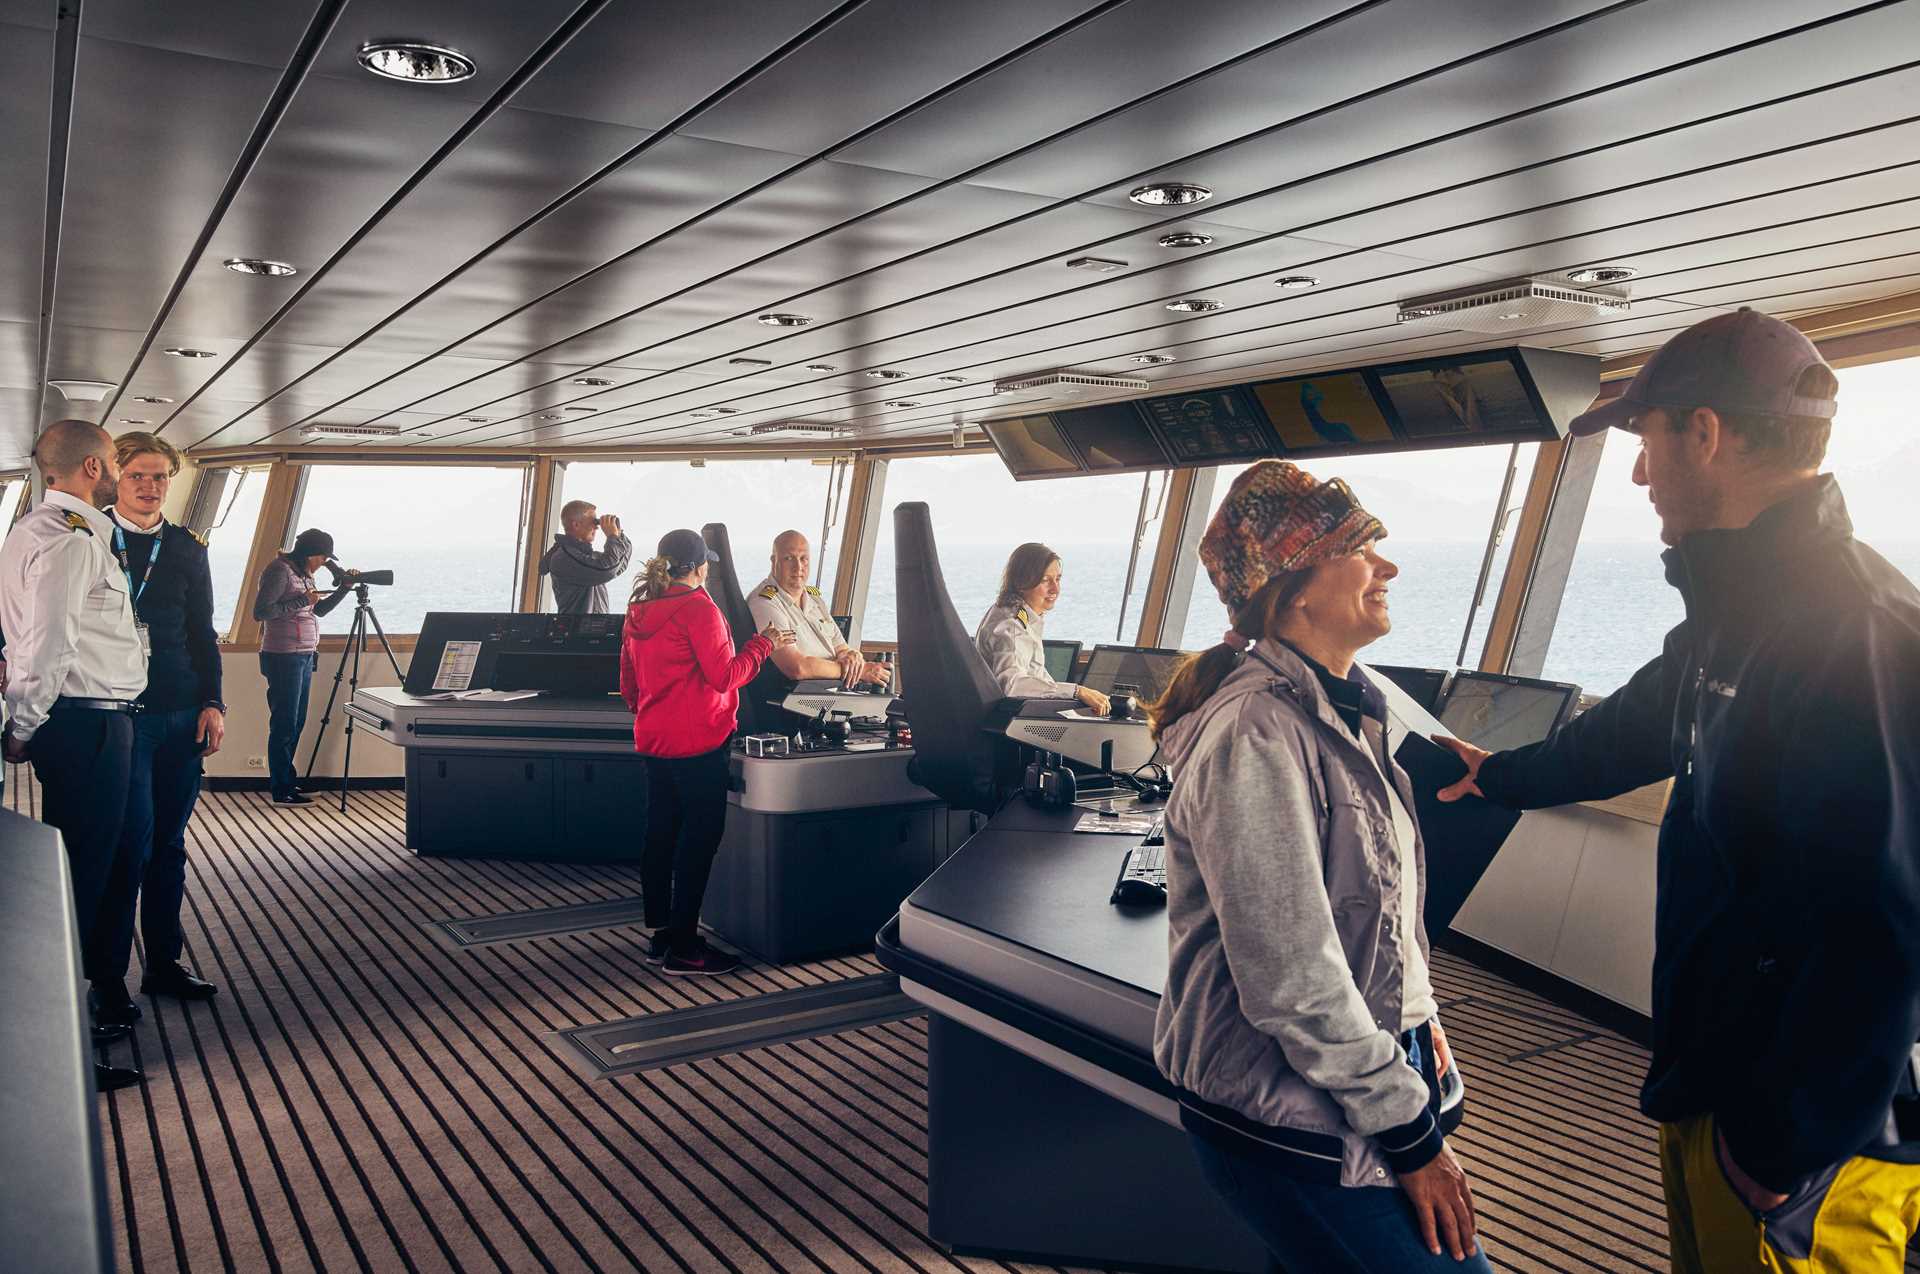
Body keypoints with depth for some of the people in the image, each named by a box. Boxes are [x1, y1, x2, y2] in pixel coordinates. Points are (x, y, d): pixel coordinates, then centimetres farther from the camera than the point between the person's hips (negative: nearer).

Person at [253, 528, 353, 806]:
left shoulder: (303, 574, 17)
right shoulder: (279, 570, -11)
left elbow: (319, 610, 24)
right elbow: (260, 611, -18)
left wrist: (343, 587, 13)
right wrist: (301, 601, -17)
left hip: (304, 656, 9)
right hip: (284, 657, -9)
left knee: (296, 723, 11)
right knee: (285, 724, -6)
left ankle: (288, 782, 18)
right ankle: (282, 792, -2)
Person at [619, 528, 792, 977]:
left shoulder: (638, 612, 12)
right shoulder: (698, 609, -14)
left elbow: (628, 685, 18)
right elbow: (724, 675, -15)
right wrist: (763, 645, -4)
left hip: (654, 740, 9)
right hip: (699, 741, -9)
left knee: (660, 834, 13)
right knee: (699, 838, -3)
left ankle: (659, 934, 21)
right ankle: (684, 948, -2)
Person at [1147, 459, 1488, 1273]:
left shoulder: (1349, 709, 7)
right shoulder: (1257, 734, -22)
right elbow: (1295, 981, -23)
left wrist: (1419, 1016, 10)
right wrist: (1412, 1136, -16)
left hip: (1370, 1066, 9)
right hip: (1287, 1115, -9)